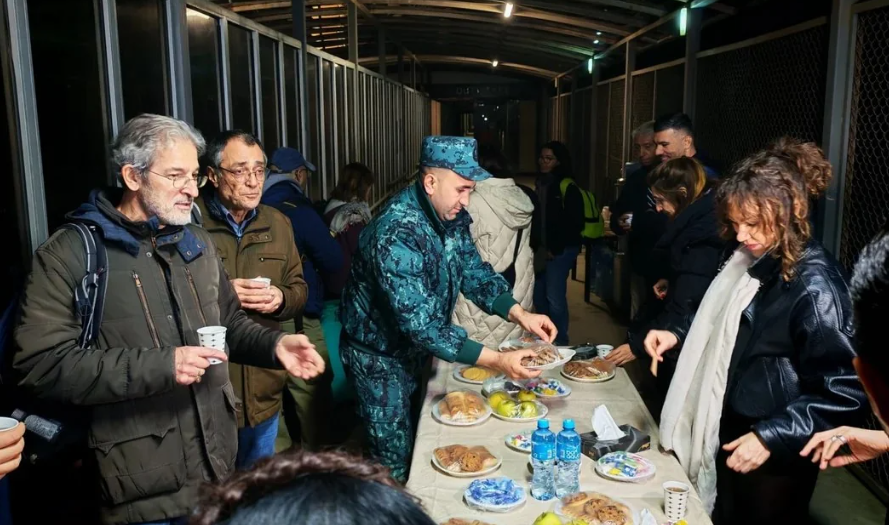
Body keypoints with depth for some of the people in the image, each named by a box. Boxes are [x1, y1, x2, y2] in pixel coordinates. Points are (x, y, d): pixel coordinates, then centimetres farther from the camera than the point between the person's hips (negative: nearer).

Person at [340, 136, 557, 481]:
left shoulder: (452, 216, -8)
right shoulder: (396, 233, -33)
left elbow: (473, 270, 0)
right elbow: (421, 323, -36)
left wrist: (519, 314, -16)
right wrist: (496, 361, -38)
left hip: (416, 349, 8)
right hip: (378, 354, -7)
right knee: (395, 460, 4)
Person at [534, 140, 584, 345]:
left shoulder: (568, 187, -10)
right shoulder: (540, 183, 13)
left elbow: (575, 223, -13)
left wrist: (555, 249, -13)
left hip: (560, 250, -7)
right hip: (541, 248, 7)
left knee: (554, 297, -6)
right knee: (538, 294, 10)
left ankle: (560, 341, 9)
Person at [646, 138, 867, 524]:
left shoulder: (815, 287, -23)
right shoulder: (754, 261, 1)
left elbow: (846, 396, -22)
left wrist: (771, 438, -24)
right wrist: (679, 336, 1)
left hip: (774, 461, -7)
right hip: (730, 437, 7)